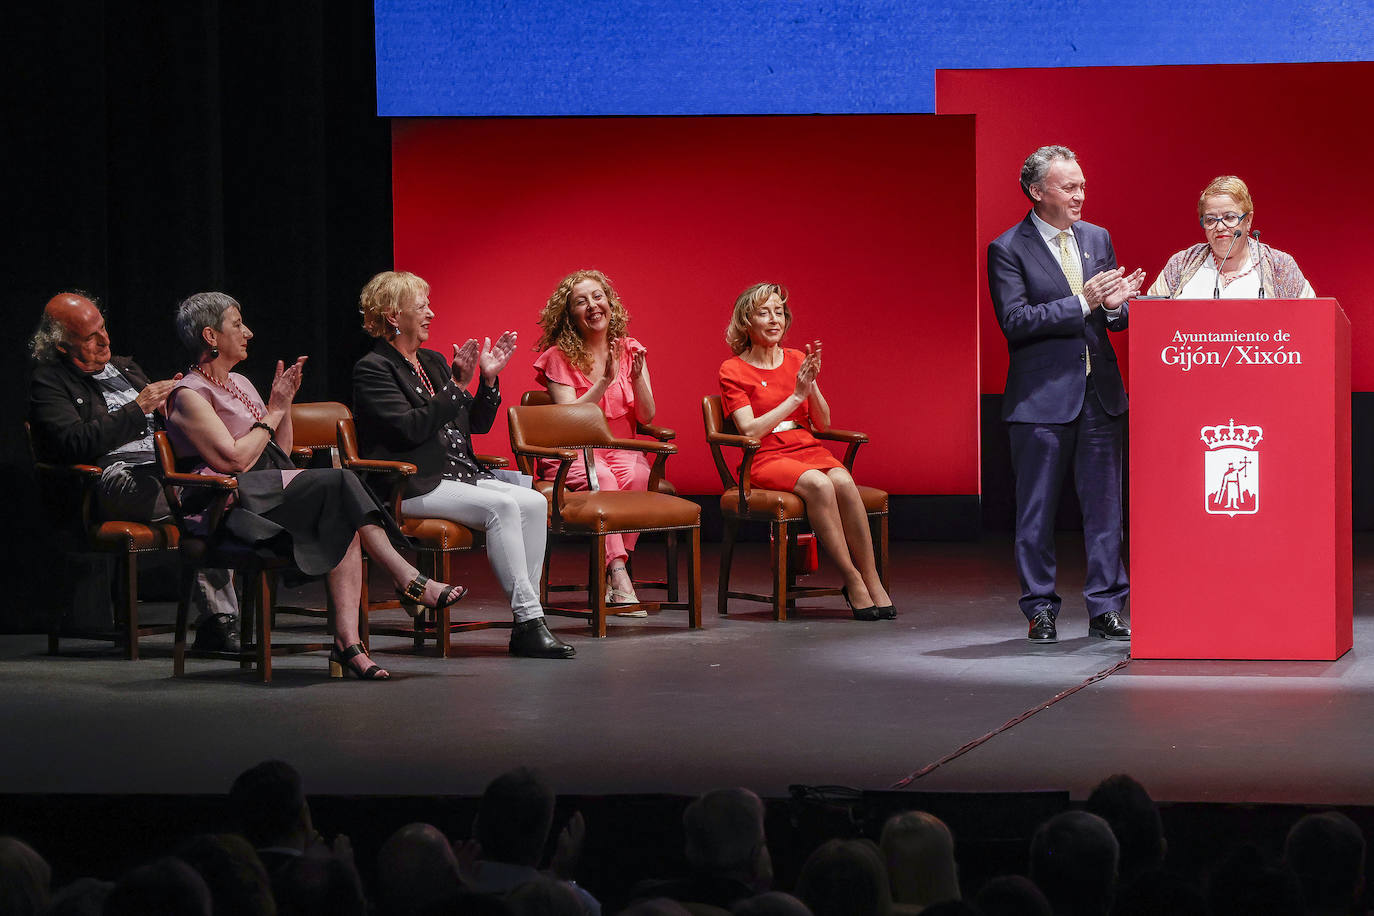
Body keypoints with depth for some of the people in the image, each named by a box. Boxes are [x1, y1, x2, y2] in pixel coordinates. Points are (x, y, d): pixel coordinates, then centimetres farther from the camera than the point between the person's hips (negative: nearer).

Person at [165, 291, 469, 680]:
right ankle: (408, 579, -24)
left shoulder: (240, 384, 24)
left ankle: (347, 642, -38)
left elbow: (281, 452, 23)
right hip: (236, 502, -8)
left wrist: (284, 403, 9)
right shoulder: (188, 396, -2)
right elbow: (235, 459, -14)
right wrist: (273, 412, -3)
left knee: (343, 525, -25)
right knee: (338, 484, -27)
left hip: (276, 491, 8)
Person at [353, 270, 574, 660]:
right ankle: (529, 620, -29)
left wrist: (489, 379, 5)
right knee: (502, 506, -29)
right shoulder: (372, 369, -5)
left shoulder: (434, 363, 20)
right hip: (413, 487, -8)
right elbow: (410, 429, -18)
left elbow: (478, 423, 20)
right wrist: (457, 386, -19)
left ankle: (525, 620, -20)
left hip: (459, 474, 8)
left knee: (534, 502, -15)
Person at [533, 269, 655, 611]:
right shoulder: (558, 357, 1)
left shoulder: (631, 351, 10)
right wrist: (605, 381, -18)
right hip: (572, 452, -3)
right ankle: (619, 576, -42)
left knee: (636, 476, -33)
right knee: (601, 478, -36)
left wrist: (638, 378, -13)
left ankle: (613, 570, -28)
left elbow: (646, 417, 5)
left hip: (620, 450, 3)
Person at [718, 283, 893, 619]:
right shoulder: (732, 371, 2)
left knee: (842, 481, -31)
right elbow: (750, 431, -9)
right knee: (818, 484, -35)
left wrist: (812, 384, -6)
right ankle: (852, 581, -30)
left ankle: (872, 580, -28)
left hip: (810, 450, 4)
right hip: (768, 458, -4)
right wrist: (796, 395, -11)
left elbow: (822, 424, 12)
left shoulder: (797, 361, 15)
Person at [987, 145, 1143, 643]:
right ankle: (1040, 610, 11)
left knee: (1104, 505, 5)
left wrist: (1114, 305, -10)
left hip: (1100, 394, 4)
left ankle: (1106, 609, 11)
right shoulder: (1008, 249, -5)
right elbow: (1015, 321, -14)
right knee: (1037, 509, 2)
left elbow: (1118, 318, 15)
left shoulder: (1098, 239, 12)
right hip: (1042, 396, -4)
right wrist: (1083, 304, -19)